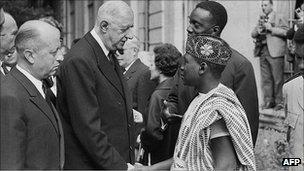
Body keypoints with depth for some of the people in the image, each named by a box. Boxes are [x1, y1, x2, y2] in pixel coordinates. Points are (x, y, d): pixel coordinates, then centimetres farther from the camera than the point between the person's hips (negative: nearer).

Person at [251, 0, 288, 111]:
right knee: (265, 79, 6)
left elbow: (286, 31, -10)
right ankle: (268, 101, 13)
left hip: (275, 52, -6)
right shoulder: (261, 19, 20)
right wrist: (258, 31, -1)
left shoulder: (279, 18, 2)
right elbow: (253, 34, 21)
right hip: (263, 52, 6)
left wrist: (271, 28, -15)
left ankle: (279, 102, 3)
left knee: (278, 79, -4)